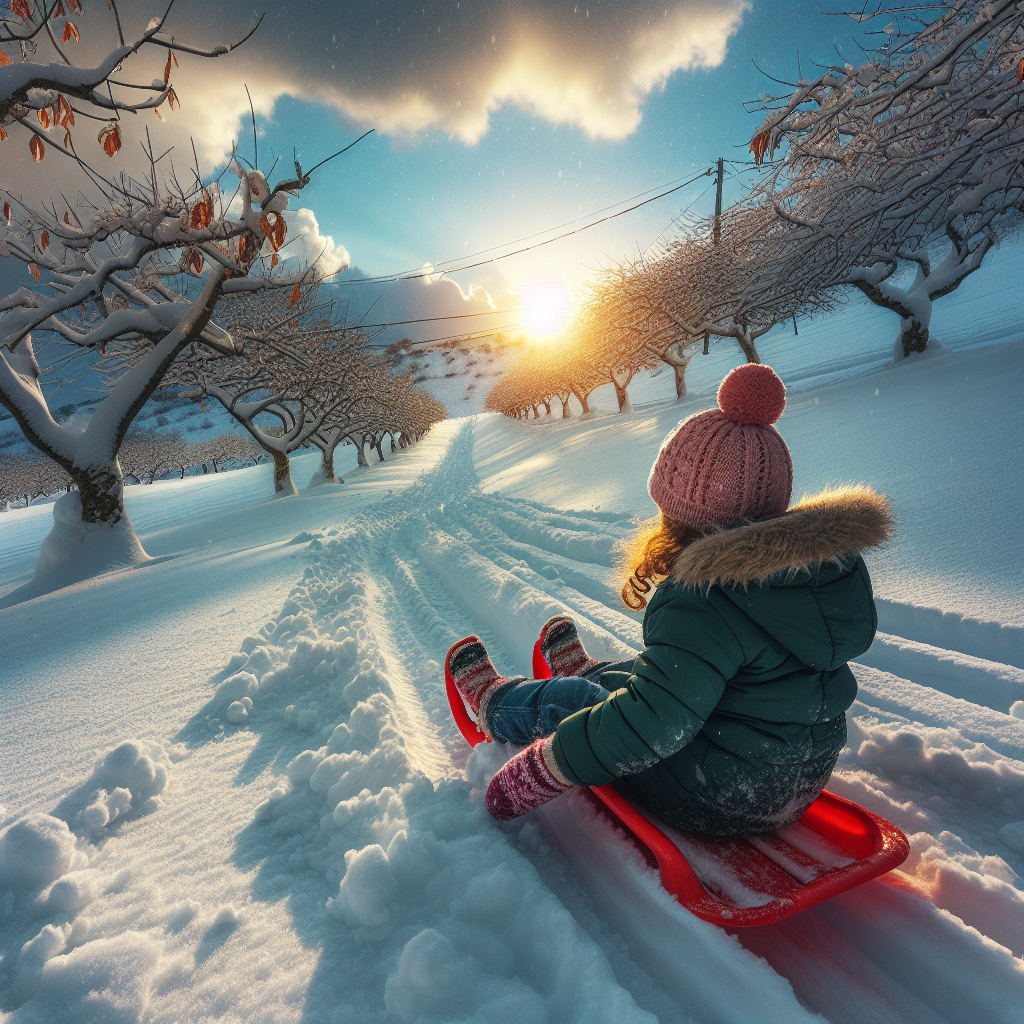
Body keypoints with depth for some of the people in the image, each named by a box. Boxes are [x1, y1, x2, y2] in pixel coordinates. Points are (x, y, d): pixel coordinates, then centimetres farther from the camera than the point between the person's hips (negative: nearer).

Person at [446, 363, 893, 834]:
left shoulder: (703, 602, -33)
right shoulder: (830, 558, -6)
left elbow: (646, 724, -33)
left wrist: (527, 779, -20)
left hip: (716, 797, -7)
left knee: (558, 700, 13)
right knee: (645, 671, 29)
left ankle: (495, 703, 45)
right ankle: (585, 672, 61)